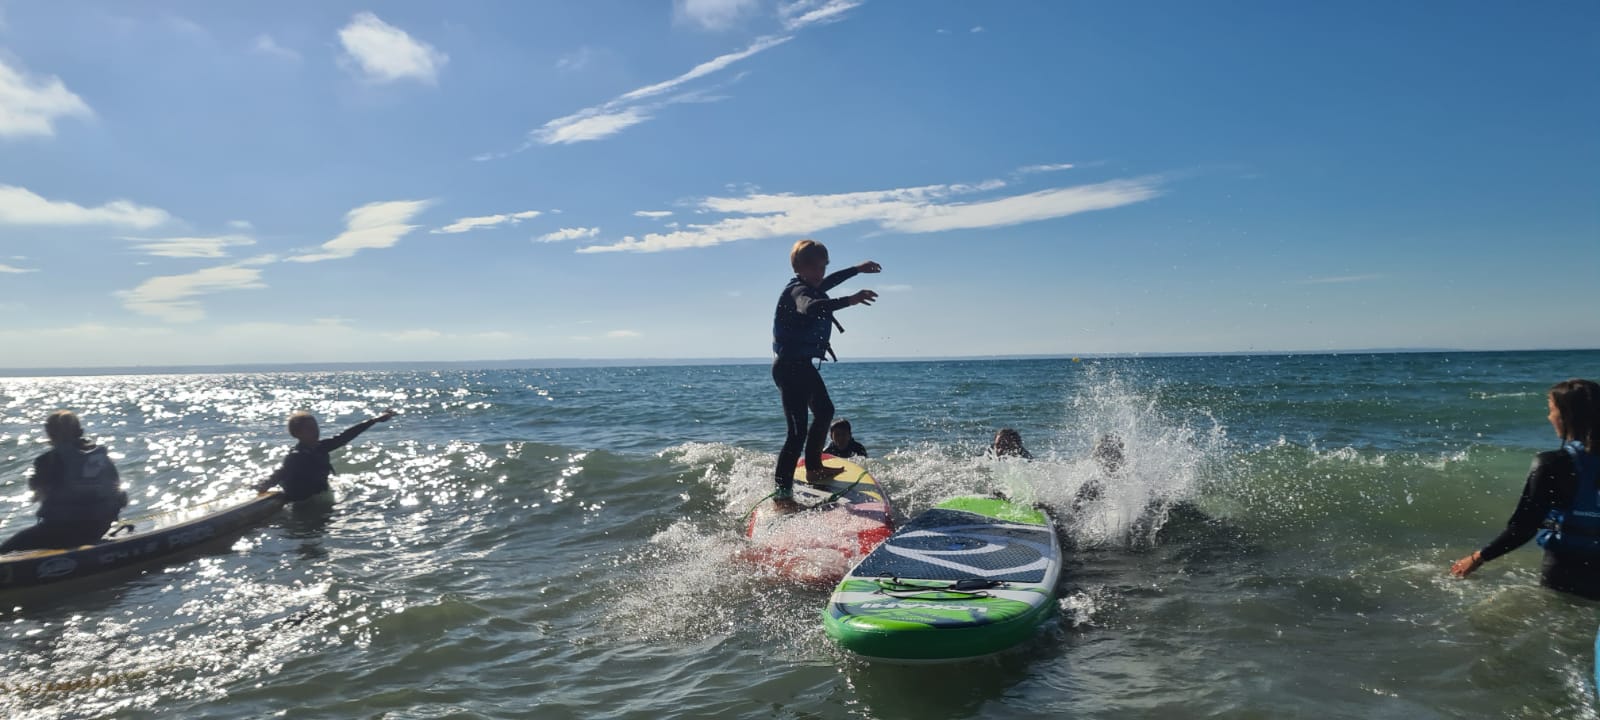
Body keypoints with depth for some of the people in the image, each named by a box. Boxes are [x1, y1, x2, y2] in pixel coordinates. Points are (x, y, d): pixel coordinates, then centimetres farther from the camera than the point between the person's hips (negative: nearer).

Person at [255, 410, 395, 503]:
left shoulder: (319, 448, -3)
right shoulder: (295, 457, -21)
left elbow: (345, 437, -2)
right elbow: (279, 474, -29)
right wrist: (264, 485, -47)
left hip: (322, 498, 7)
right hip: (304, 504, -7)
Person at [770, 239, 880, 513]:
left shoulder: (811, 287, 9)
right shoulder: (798, 291, -22)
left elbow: (827, 283, 33)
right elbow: (810, 307, -47)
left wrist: (858, 269, 43)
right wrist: (849, 301, -56)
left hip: (803, 364, 11)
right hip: (789, 367, -11)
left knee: (824, 411, 29)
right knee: (798, 431, -17)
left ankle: (813, 467, 45)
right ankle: (782, 494, -16)